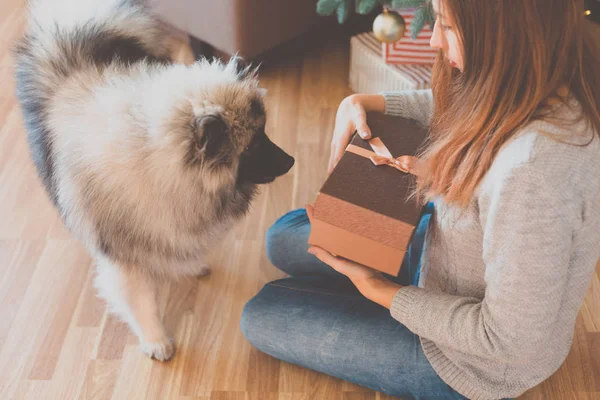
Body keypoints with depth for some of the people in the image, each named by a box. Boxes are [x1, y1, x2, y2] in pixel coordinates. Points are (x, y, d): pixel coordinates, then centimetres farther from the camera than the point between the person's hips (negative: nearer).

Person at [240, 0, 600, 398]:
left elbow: (509, 339, -30)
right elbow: (451, 106, 9)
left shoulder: (532, 169, -41)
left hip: (471, 358, -8)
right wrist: (363, 103, -8)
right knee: (285, 237, 16)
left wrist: (376, 288, -20)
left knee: (263, 317, 1)